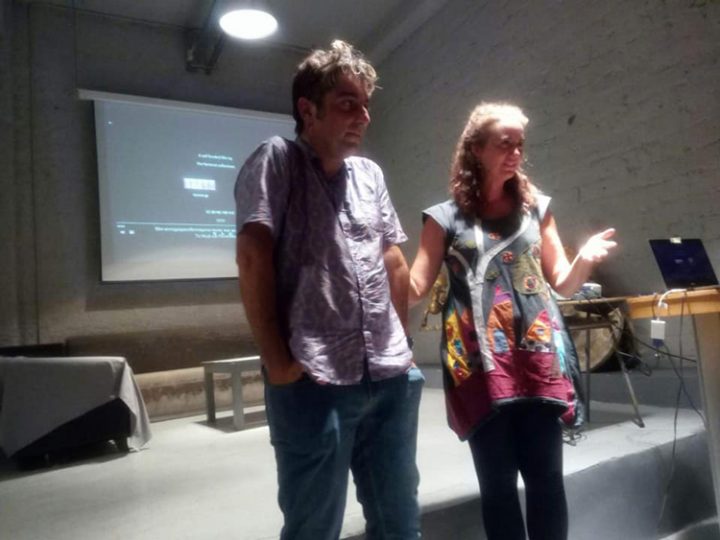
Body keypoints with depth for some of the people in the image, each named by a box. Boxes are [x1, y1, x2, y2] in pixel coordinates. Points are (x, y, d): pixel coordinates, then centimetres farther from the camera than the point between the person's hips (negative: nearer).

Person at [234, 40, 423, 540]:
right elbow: (253, 258, -11)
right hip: (314, 382, -6)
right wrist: (276, 359, -13)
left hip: (391, 378, 6)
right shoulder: (278, 160, -3)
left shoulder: (370, 174, 15)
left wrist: (401, 344, 13)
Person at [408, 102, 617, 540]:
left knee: (546, 478, 6)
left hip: (538, 354, 2)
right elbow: (415, 287, 1)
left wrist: (585, 260, -10)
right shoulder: (446, 217, 4)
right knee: (497, 483, 7)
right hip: (479, 362, -2)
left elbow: (562, 284, 11)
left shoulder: (537, 207, 11)